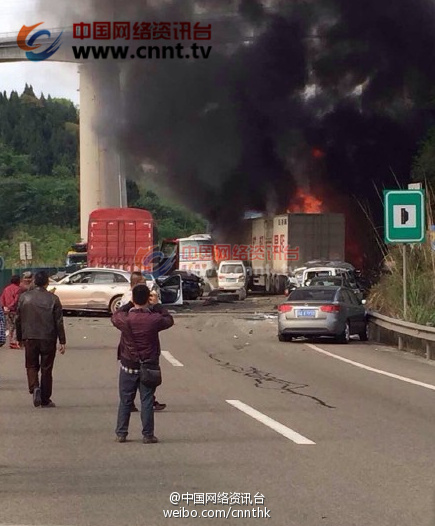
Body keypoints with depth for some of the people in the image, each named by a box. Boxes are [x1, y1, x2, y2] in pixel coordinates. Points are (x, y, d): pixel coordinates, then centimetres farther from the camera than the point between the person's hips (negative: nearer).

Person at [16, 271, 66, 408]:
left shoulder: (24, 297, 0)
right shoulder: (53, 299, -7)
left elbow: (18, 319, 6)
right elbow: (59, 322, -6)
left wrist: (20, 338, 16)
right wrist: (62, 341, -1)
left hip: (30, 338, 1)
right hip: (48, 339, -1)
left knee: (31, 366, 12)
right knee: (46, 368, 7)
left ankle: (34, 388, -15)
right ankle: (45, 400, 12)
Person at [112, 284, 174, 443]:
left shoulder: (125, 318, -13)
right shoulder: (154, 319, -15)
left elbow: (114, 317, 12)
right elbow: (169, 320, 7)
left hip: (128, 366, 1)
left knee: (125, 400, 12)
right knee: (147, 401, 5)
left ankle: (121, 433, 15)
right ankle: (147, 435, 6)